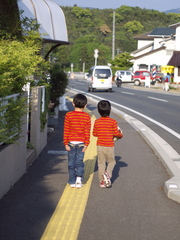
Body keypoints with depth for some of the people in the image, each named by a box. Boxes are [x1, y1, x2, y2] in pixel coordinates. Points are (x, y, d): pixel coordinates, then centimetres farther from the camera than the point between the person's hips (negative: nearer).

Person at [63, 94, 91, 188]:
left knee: (71, 162, 9)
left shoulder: (68, 115, -5)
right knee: (79, 161, 11)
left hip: (71, 142, 0)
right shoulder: (87, 116, -3)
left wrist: (66, 143, 1)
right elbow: (87, 132, -2)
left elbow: (66, 131, -4)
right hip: (81, 142, 0)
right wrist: (86, 144, 3)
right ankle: (79, 177, -6)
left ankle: (72, 182, 14)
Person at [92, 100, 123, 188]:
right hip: (109, 146, -2)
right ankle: (107, 173, -10)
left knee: (101, 163, 11)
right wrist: (121, 134, 11)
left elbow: (94, 133, 3)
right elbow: (116, 133, -10)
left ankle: (102, 181, 12)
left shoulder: (97, 122, -4)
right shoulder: (113, 121, -12)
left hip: (100, 146, 2)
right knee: (111, 161, 16)